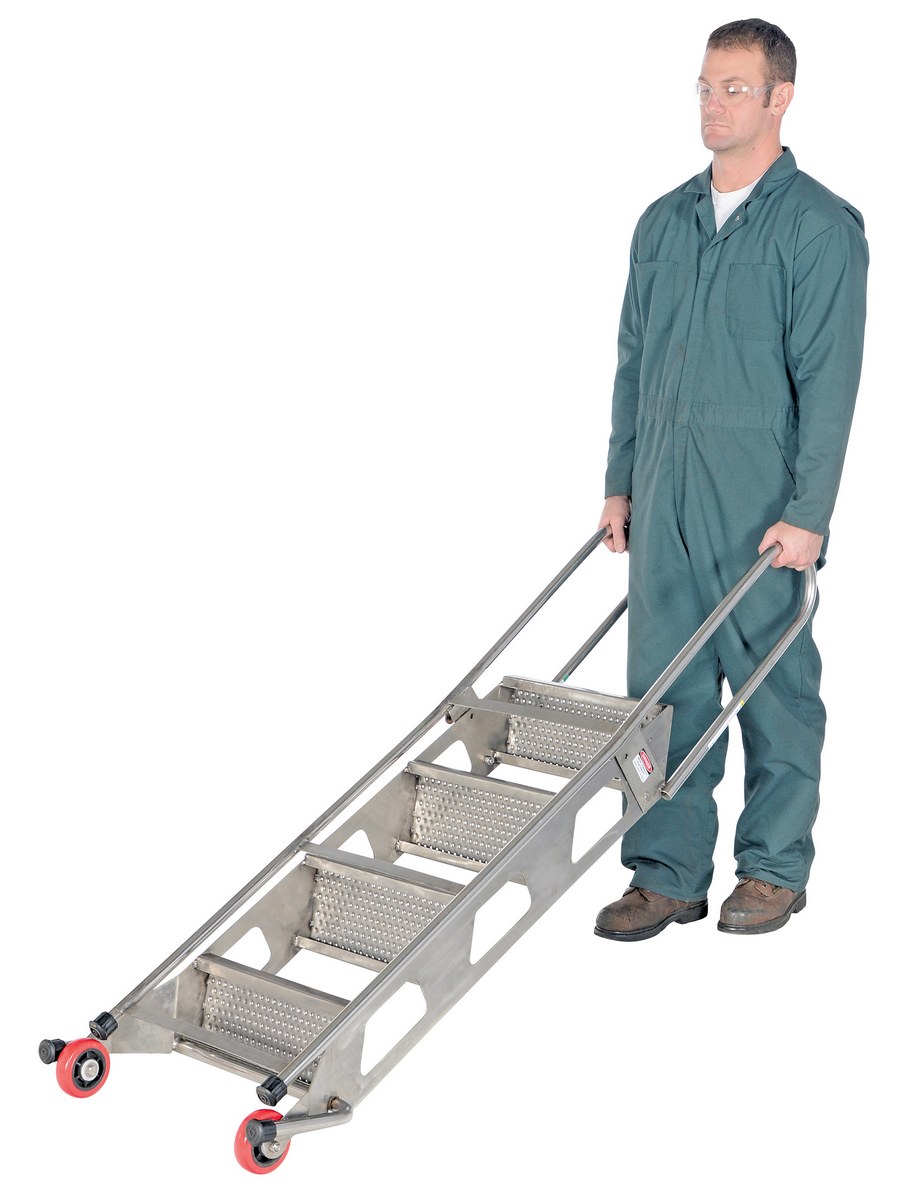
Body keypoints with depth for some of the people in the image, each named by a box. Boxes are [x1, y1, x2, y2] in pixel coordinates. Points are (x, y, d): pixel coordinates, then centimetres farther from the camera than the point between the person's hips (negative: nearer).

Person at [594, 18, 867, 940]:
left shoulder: (821, 226, -6)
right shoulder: (664, 222, 12)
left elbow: (828, 378, -10)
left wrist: (808, 513, -16)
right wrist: (619, 484, 13)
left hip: (761, 501, -5)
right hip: (663, 494, 5)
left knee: (773, 687, 6)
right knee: (664, 687, 6)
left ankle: (774, 868, 19)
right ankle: (667, 874, 15)